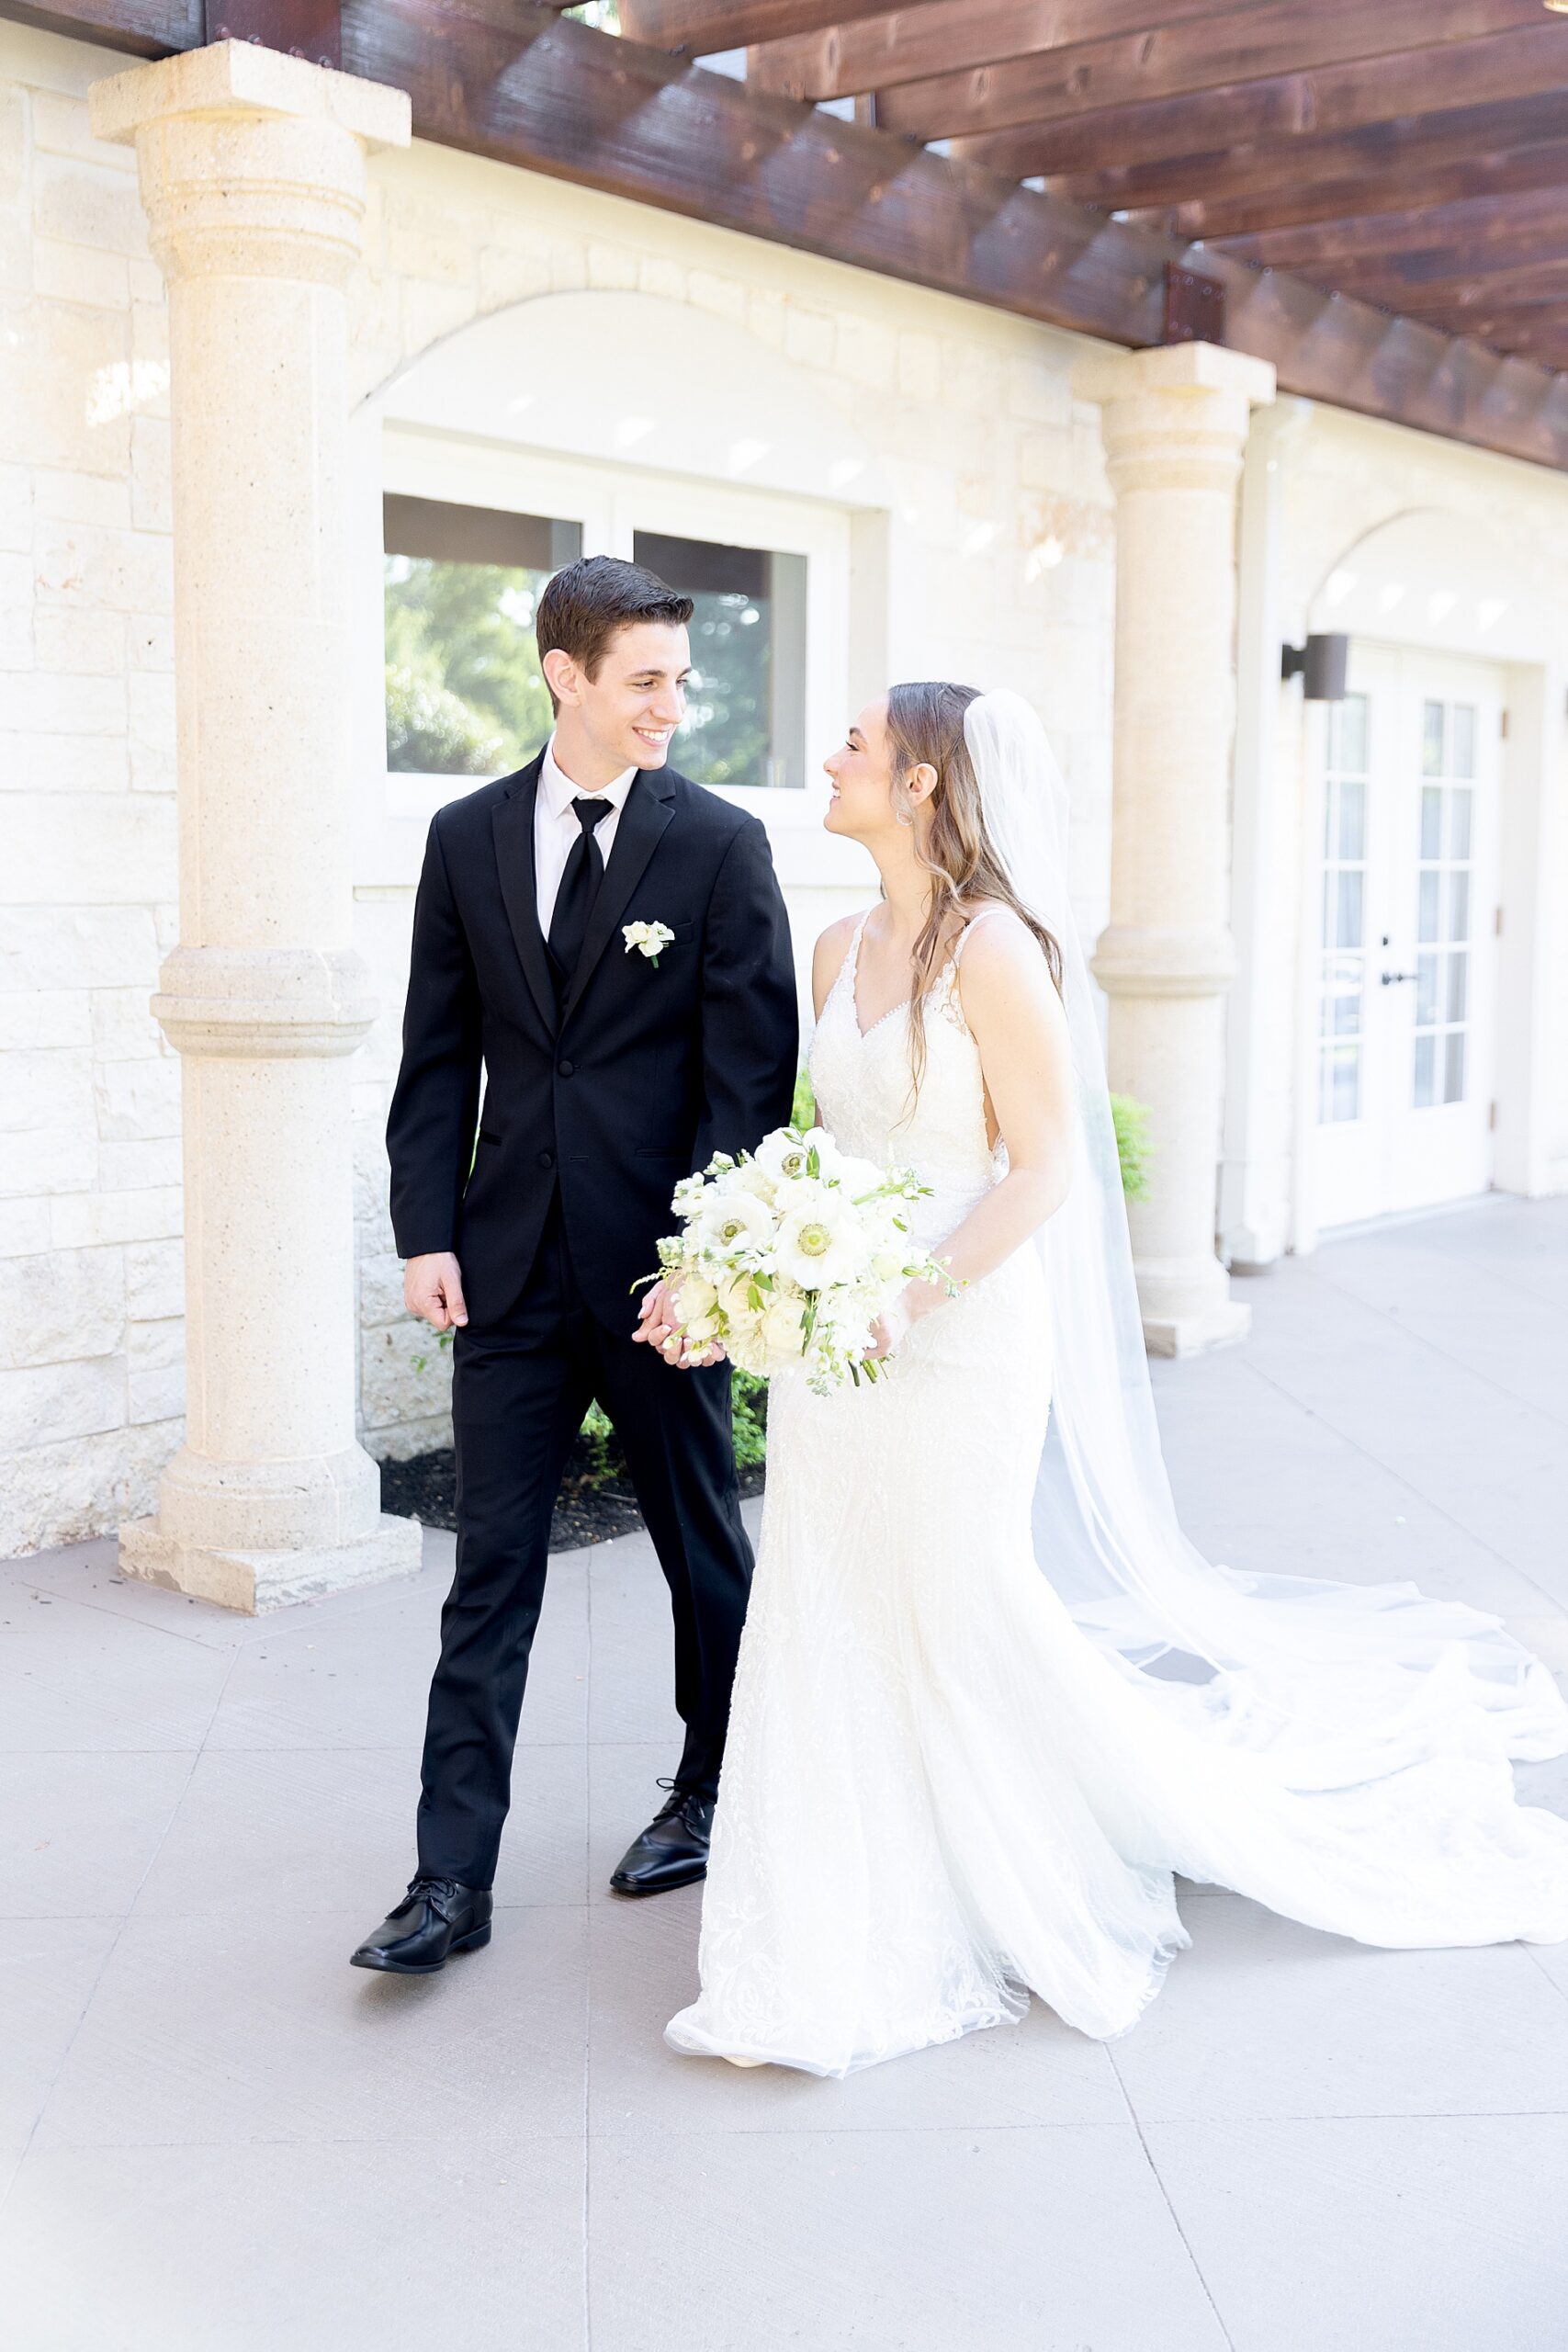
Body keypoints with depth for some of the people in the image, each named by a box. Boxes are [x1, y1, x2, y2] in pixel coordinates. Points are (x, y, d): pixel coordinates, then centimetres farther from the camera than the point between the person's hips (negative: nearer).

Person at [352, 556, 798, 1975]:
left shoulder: (721, 844, -4)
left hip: (658, 1269, -2)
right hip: (509, 1266, 2)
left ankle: (711, 1798, 35)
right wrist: (426, 1233, -1)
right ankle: (453, 1882, 10)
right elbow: (439, 1056, 7)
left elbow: (750, 1075, -8)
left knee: (703, 1547, 14)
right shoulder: (468, 838, 5)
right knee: (491, 1575, 4)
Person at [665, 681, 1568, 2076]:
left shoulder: (995, 949, -14)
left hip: (958, 1337, -7)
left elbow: (1043, 1169, -15)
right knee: (831, 1635, 11)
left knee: (962, 1621, 5)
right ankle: (829, 1961, 25)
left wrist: (912, 1296, -23)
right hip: (836, 1339, 7)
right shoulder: (842, 951, 9)